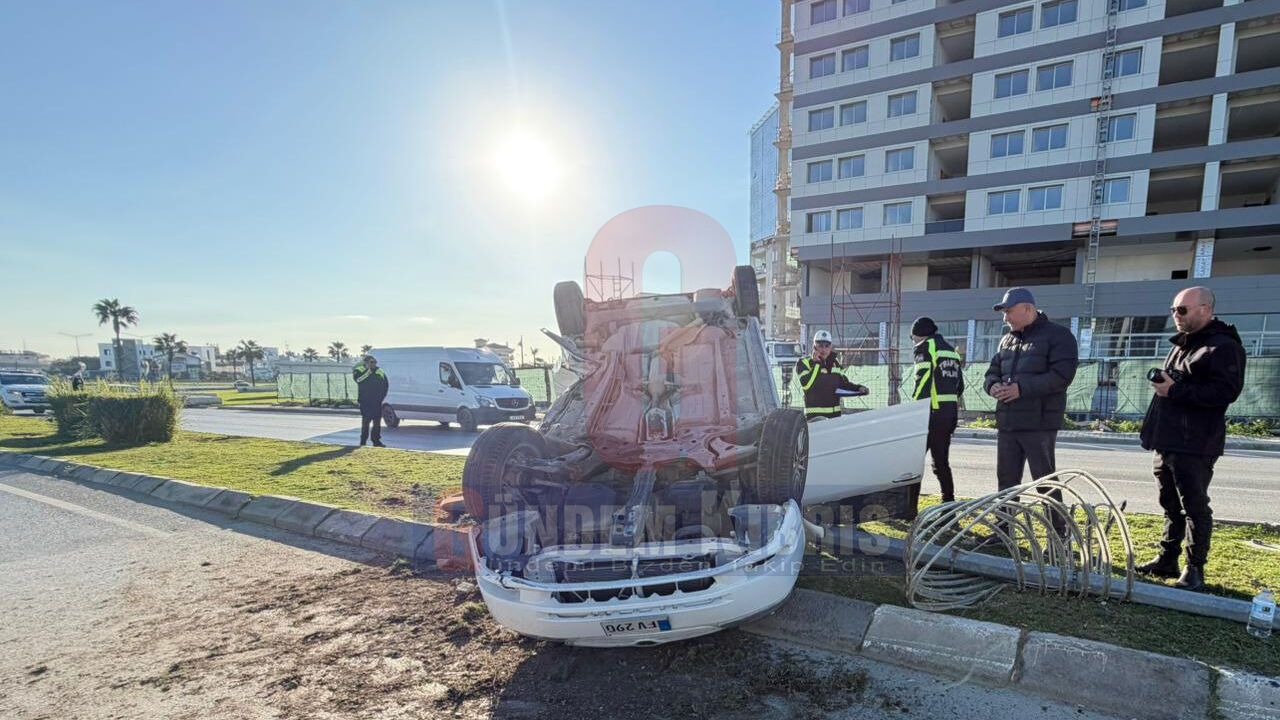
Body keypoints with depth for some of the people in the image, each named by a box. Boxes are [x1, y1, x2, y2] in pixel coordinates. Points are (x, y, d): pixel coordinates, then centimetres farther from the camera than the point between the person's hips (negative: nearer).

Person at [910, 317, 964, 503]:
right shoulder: (951, 350, 19)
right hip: (950, 414, 8)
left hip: (931, 413, -8)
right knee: (941, 461, 17)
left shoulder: (925, 347, -6)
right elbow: (960, 386, 18)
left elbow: (923, 381, -16)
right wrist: (953, 408, 20)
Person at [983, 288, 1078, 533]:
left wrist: (1022, 388, -22)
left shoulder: (1058, 335, -4)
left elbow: (1062, 374, -16)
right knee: (1006, 479, 12)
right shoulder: (1007, 339, 18)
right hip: (1006, 423, 7)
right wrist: (992, 385, -3)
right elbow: (992, 371, 20)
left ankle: (1059, 533, 13)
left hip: (1039, 423, -7)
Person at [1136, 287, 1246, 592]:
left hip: (1194, 446, -9)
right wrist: (1161, 383, 13)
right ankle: (1167, 560, 25)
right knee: (1171, 505, 15)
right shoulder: (1181, 344, 19)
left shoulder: (1223, 347, -9)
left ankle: (1195, 569, 9)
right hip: (1166, 441, 9)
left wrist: (1175, 391, -21)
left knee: (1194, 507, -1)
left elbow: (1226, 392, -20)